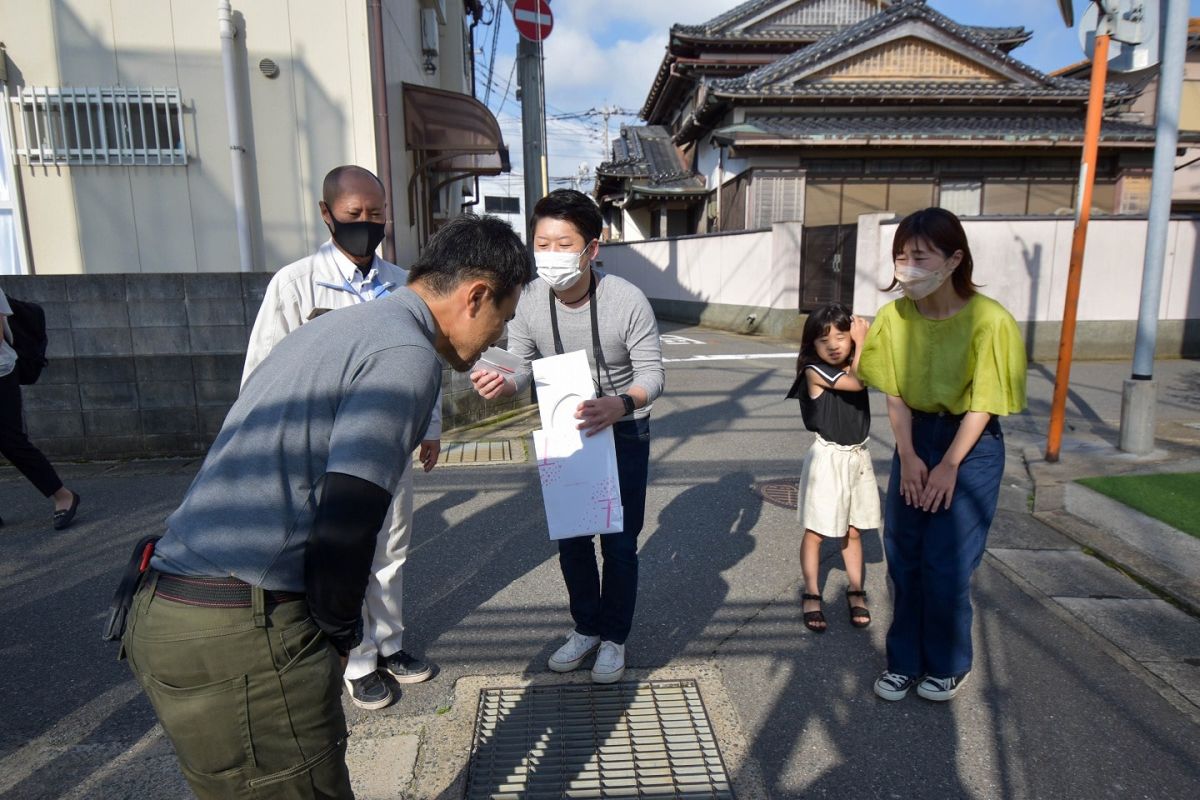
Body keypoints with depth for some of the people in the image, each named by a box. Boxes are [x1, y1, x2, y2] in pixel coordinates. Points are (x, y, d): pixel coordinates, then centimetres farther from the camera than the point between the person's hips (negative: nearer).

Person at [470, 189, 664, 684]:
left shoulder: (628, 301, -27)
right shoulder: (529, 300, -18)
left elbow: (652, 375, -23)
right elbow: (522, 365, -10)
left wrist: (619, 405, -45)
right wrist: (501, 384, -34)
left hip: (622, 433, -3)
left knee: (619, 541, 6)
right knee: (570, 537, 15)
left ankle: (614, 637, 31)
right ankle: (586, 627, 38)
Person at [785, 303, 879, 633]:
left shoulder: (856, 366, 5)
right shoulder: (814, 370, -16)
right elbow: (857, 382, -22)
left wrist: (865, 340, -7)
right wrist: (861, 343, -13)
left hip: (858, 457, 5)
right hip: (828, 458, -5)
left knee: (852, 531, 16)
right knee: (815, 532, 5)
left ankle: (855, 591, 30)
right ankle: (812, 595, 20)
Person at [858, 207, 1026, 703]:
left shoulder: (988, 321, -20)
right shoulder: (895, 316, -8)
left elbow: (982, 404, -14)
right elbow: (895, 394, -1)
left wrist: (948, 466, -12)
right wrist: (908, 457, -7)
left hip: (970, 446, -4)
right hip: (914, 439, 4)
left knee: (946, 567, 1)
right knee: (902, 560, 8)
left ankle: (948, 667, 26)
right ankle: (904, 661, 26)